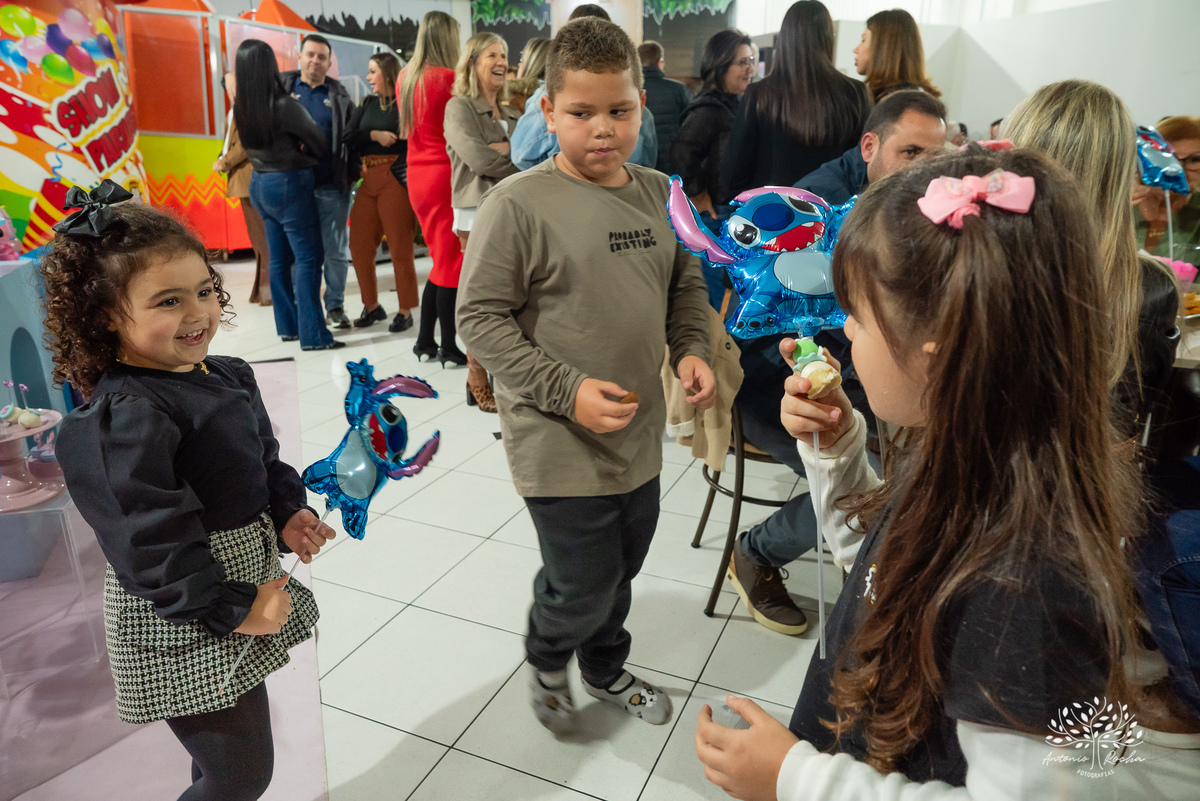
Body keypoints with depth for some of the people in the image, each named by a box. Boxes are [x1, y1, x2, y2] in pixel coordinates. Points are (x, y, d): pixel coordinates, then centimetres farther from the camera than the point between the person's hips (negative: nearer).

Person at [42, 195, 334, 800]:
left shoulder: (228, 377, 4)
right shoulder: (126, 415, -23)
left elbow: (266, 460, 17)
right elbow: (150, 536, -25)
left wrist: (287, 515, 1)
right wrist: (232, 610, -20)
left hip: (245, 579, 9)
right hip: (181, 623, -8)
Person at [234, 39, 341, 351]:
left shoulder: (241, 107, 3)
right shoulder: (285, 106, -17)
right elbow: (321, 145, -8)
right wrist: (310, 159, 14)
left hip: (260, 183, 8)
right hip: (289, 184, -8)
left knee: (279, 258, 13)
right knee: (308, 258, -5)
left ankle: (287, 326, 21)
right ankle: (313, 335, -7)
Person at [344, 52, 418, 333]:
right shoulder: (367, 104, 18)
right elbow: (348, 137, 7)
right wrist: (374, 135, -7)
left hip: (395, 179, -7)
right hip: (368, 180, 7)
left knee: (399, 247, -4)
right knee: (359, 246, 6)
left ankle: (405, 311, 7)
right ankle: (372, 306, 20)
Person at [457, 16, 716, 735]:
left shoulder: (658, 194, 3)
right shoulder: (518, 204, -15)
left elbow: (686, 282, 15)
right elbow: (481, 317, -15)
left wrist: (691, 349, -3)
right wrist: (567, 390, -21)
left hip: (641, 433, 6)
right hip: (560, 444, -6)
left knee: (623, 567, 23)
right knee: (585, 584, 6)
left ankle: (605, 668, 53)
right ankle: (547, 661, 43)